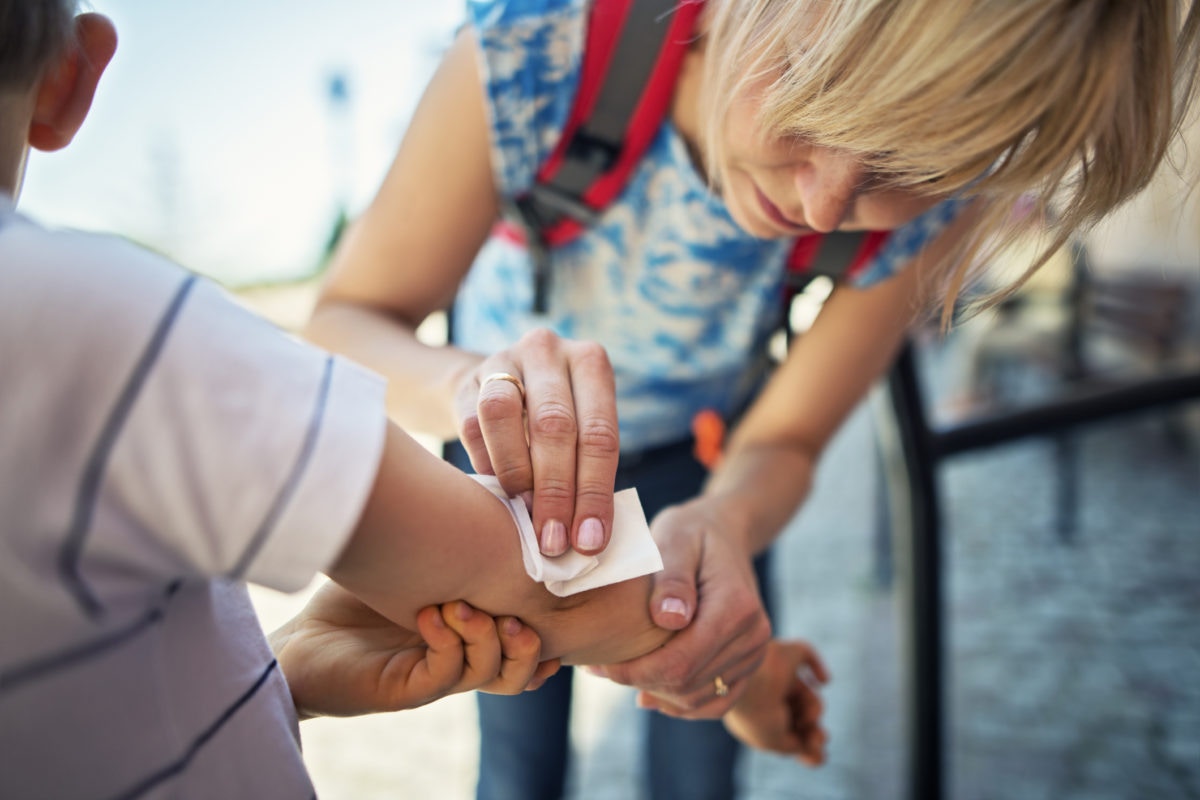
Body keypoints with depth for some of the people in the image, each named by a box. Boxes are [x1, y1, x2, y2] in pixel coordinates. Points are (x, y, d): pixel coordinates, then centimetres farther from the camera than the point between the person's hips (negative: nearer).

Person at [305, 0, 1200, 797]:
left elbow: (783, 440, -18)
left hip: (700, 450, 1)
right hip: (513, 442, 0)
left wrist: (724, 522, -42)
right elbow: (342, 323, -29)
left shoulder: (933, 202, -28)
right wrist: (467, 381, -53)